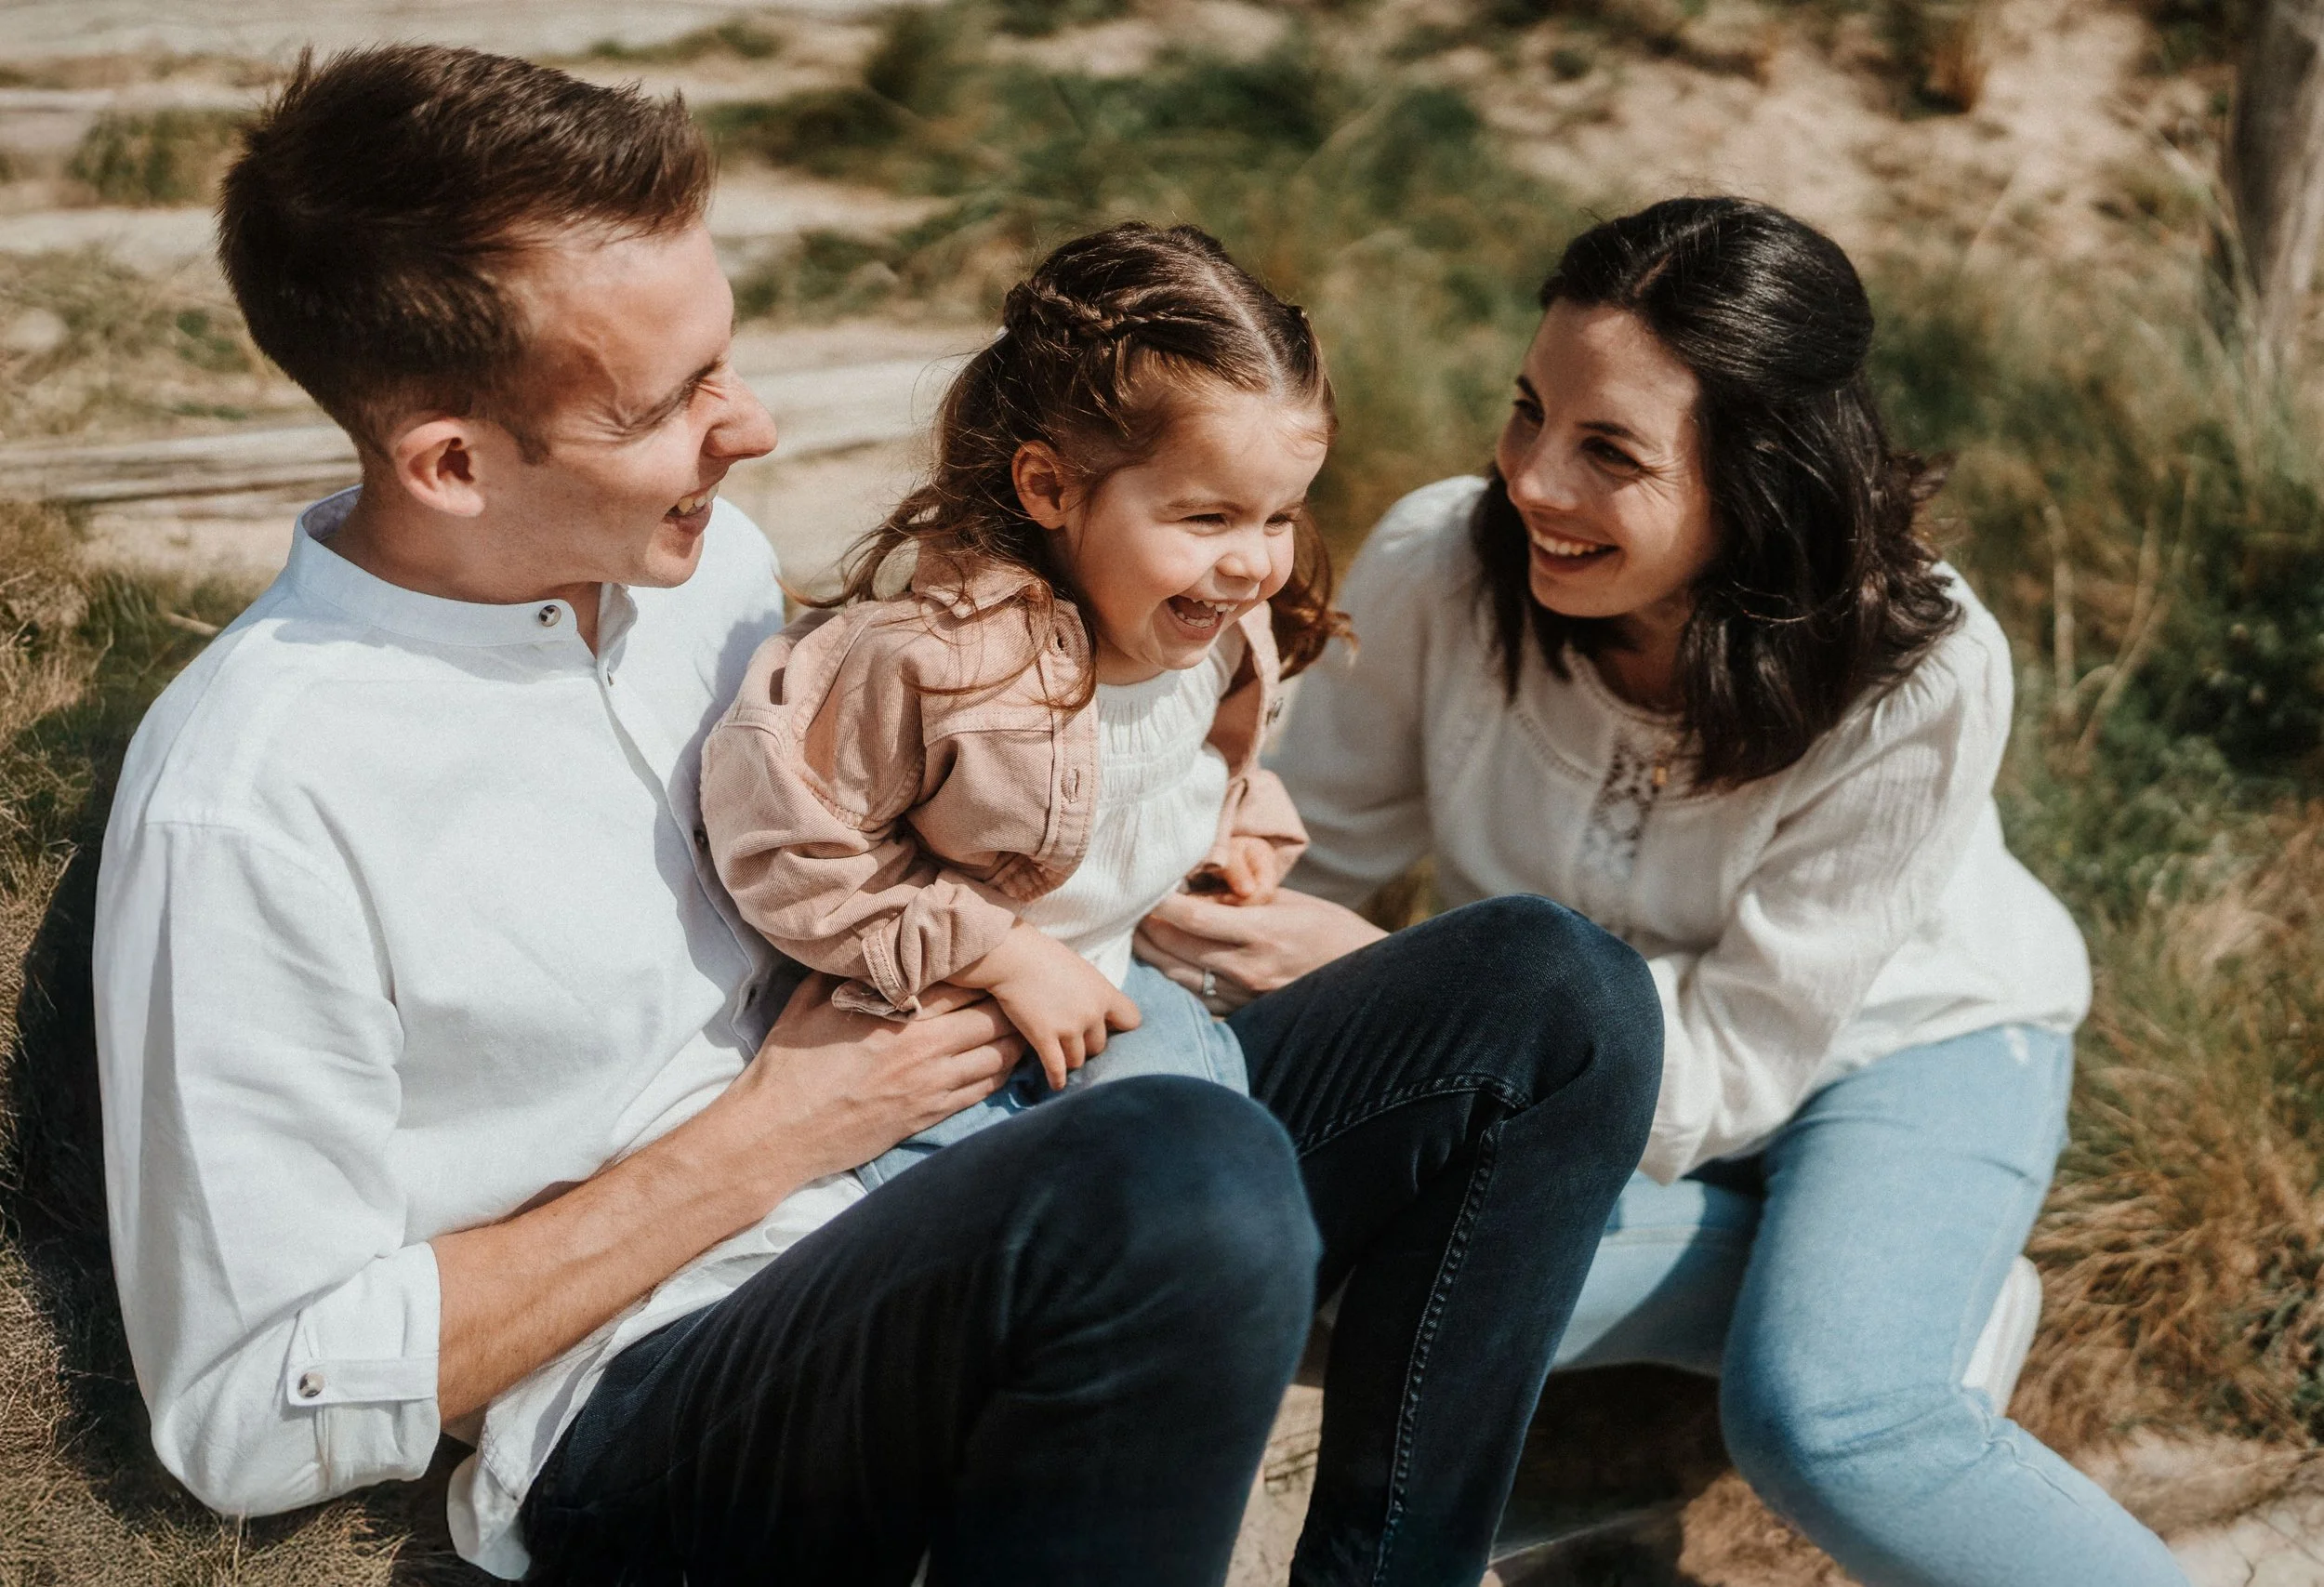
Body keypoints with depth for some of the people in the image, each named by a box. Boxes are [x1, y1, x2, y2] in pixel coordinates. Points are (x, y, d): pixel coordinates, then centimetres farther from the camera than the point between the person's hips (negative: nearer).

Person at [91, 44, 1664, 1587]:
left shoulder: (708, 557, 5)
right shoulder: (250, 800, -18)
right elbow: (254, 1420, -15)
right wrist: (764, 1140, -15)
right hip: (637, 1409, -7)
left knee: (1554, 995, -3)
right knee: (1192, 1176, -38)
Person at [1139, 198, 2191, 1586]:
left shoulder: (1919, 683, -30)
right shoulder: (1441, 563, -23)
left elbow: (1732, 1066, -26)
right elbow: (1314, 845, -8)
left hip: (1905, 1039, -4)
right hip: (1598, 1050, 4)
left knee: (1819, 1420, -32)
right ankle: (1865, 1298, -7)